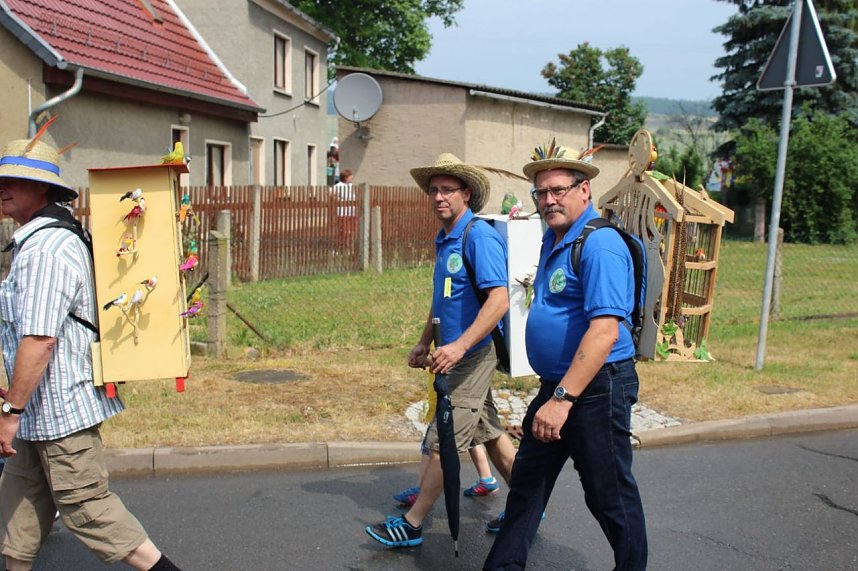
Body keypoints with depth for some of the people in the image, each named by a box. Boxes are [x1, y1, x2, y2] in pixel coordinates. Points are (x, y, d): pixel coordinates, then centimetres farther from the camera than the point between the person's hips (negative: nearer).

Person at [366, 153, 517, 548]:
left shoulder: (479, 237, -17)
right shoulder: (444, 240, 12)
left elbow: (499, 300, -25)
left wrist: (459, 346, -31)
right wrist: (424, 343, 19)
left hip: (472, 355, -9)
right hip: (456, 355, 10)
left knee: (443, 441, -2)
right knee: (490, 433, 16)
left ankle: (412, 524, 7)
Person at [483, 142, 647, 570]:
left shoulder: (599, 245, -20)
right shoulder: (552, 241, 11)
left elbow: (604, 330, -28)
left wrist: (563, 398, -29)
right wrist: (552, 392, 20)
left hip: (596, 389, -9)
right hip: (555, 386, 10)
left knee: (609, 495, 6)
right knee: (527, 482, 16)